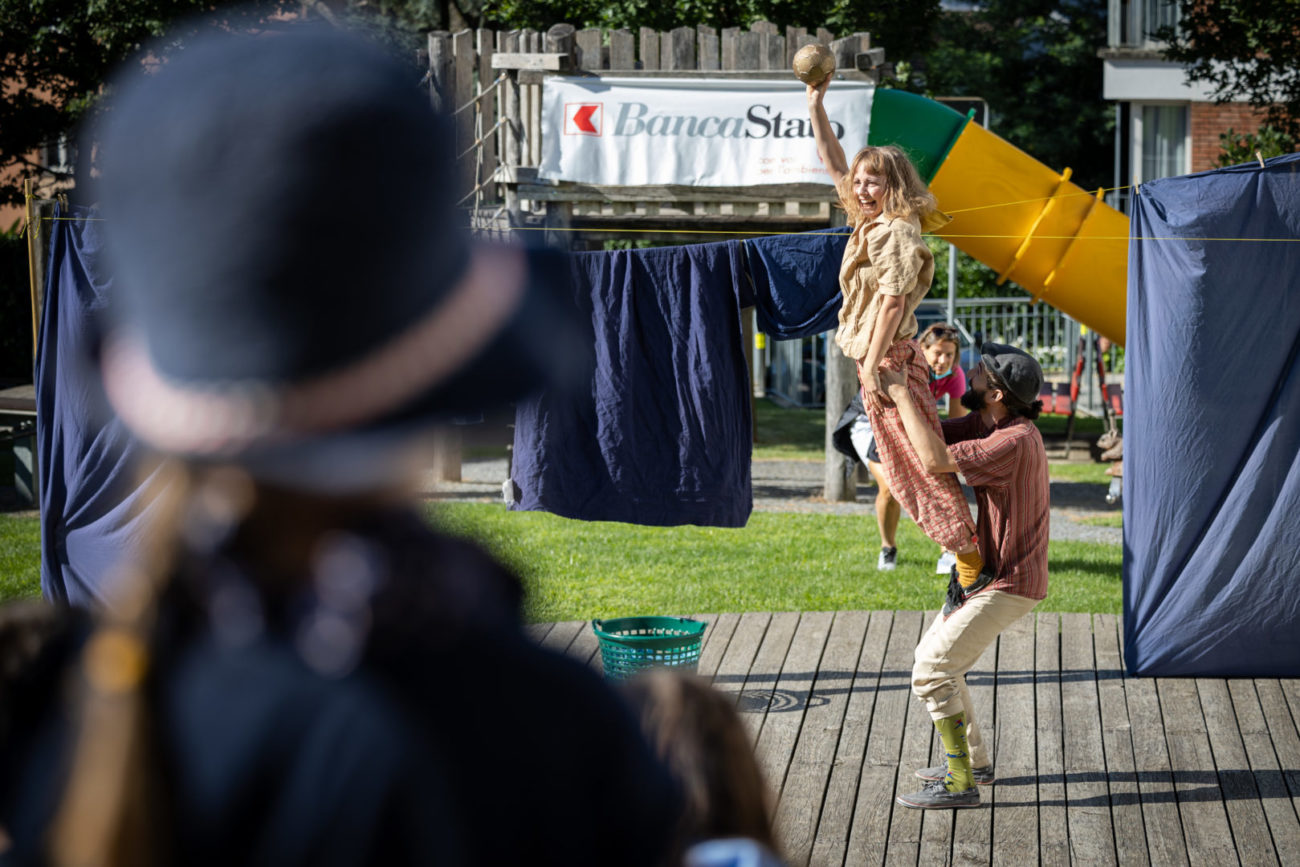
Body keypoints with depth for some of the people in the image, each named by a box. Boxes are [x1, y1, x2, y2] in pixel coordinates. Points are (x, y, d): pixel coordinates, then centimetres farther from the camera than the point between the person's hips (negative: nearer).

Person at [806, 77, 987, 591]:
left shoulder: (896, 231, -16)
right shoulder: (871, 222, 9)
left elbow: (893, 302, -21)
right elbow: (833, 163, 18)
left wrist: (874, 365, -23)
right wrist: (816, 104, 14)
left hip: (891, 358, -9)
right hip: (875, 360, 9)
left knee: (920, 463, -9)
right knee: (903, 466, 12)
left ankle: (970, 558, -6)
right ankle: (964, 550, 17)